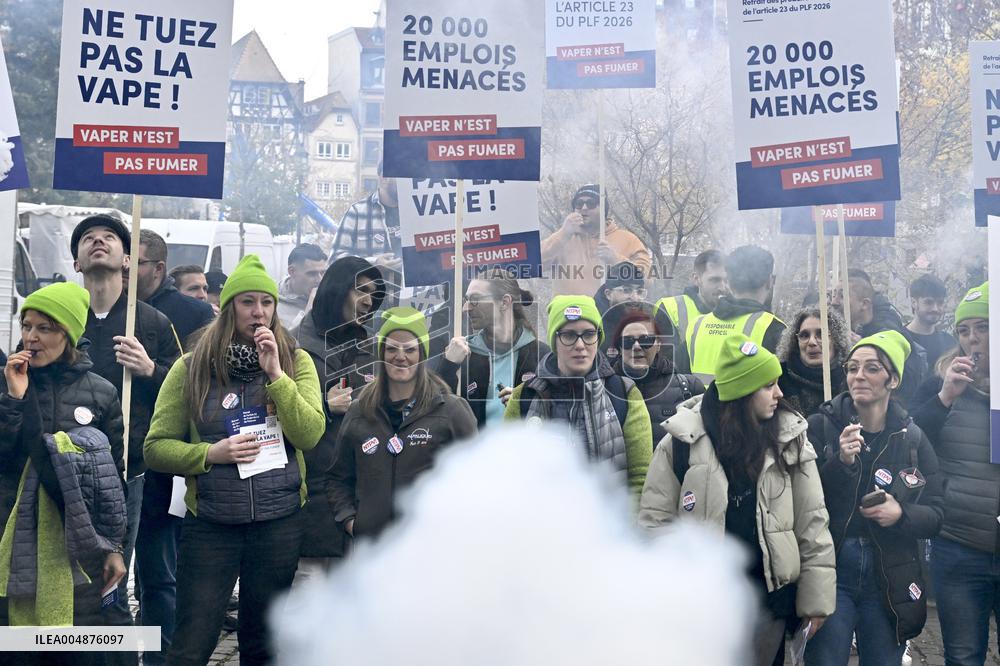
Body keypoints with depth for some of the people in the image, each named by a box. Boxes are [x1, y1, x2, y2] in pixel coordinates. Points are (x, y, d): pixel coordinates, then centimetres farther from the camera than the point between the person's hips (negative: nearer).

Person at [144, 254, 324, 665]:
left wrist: (274, 373, -16)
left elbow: (310, 435, -11)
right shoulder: (191, 368, 0)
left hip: (280, 522, 2)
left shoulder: (296, 361, 3)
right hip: (210, 523, -1)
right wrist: (211, 453, -15)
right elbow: (156, 447, 1)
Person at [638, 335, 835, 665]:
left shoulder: (789, 439, 0)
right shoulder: (683, 440, -6)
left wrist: (816, 596, 1)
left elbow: (811, 521, 2)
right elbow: (655, 520, -2)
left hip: (768, 591, 1)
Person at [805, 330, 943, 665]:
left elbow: (935, 515, 6)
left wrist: (901, 514, -14)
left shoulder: (912, 439, 4)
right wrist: (839, 463, -24)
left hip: (889, 582, 3)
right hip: (830, 571, -2)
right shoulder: (821, 427, -4)